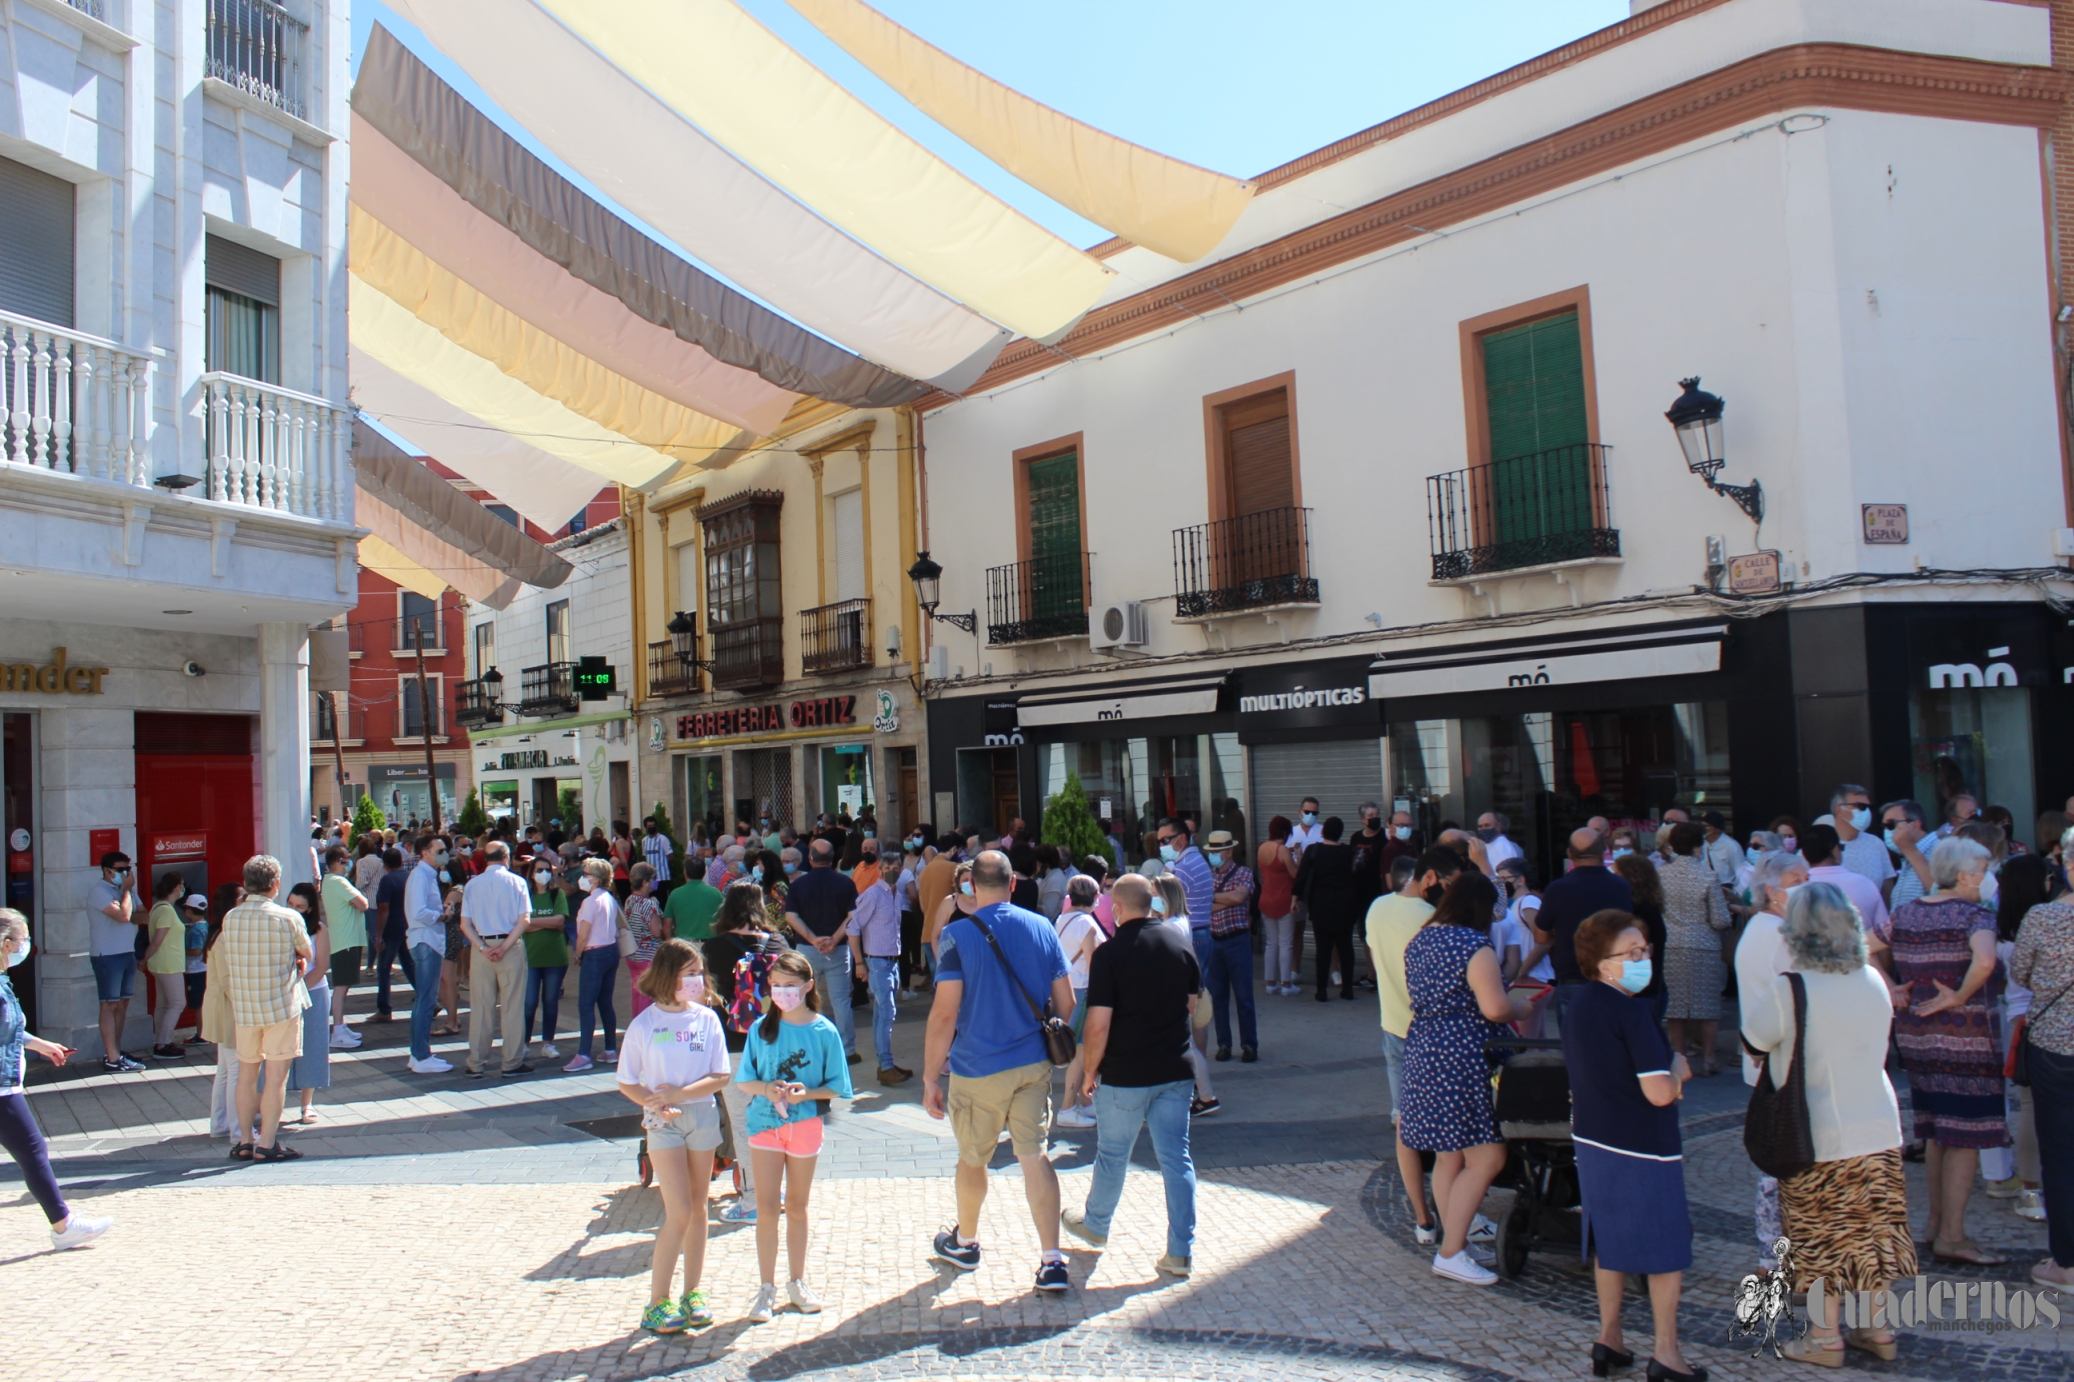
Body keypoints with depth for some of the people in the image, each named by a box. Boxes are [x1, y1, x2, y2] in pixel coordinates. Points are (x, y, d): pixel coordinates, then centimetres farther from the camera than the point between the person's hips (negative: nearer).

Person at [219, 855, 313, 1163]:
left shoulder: (230, 918, 0)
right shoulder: (287, 918, -11)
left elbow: (227, 973, 9)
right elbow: (307, 953, 5)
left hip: (243, 1009, 4)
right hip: (281, 1007, -4)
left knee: (247, 1075, 14)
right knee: (276, 1076, 1)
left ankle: (243, 1143, 19)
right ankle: (267, 1144, 1)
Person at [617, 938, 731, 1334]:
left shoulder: (707, 1018, -2)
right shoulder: (644, 1024, -7)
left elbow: (720, 1077, -3)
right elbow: (627, 1083, -1)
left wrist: (681, 1093, -17)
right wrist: (656, 1106, -17)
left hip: (702, 1115, 3)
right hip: (663, 1122, -3)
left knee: (698, 1208, 10)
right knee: (679, 1213, -7)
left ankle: (692, 1293, 22)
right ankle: (657, 1302, 4)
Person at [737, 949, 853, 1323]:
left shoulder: (824, 1031, -6)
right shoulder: (762, 1029, -3)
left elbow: (836, 1086, -2)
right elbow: (745, 1081, 0)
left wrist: (807, 1093, -20)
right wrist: (766, 1089, -20)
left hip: (805, 1124, 0)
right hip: (765, 1123, 0)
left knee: (797, 1207, 13)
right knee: (767, 1209, 0)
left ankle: (798, 1282, 27)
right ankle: (767, 1288, 13)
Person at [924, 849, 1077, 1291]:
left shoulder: (958, 935, -13)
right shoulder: (1042, 928, 0)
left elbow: (945, 1013, -16)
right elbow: (1066, 1003, 5)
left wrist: (930, 1077, -9)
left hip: (978, 1071, -3)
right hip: (1033, 1065, 3)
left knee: (972, 1160, 16)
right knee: (1035, 1157, 7)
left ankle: (965, 1242, 37)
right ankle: (1052, 1262, 1)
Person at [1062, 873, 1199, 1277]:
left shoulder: (1110, 953, -15)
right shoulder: (1182, 944, 1)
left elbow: (1099, 1024, -15)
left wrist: (1089, 1072, -3)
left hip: (1125, 1075, -4)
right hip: (1176, 1071, 4)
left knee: (1112, 1155, 15)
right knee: (1176, 1159, 7)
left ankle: (1096, 1226, 35)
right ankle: (1181, 1252, 8)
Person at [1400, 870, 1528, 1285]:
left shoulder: (1419, 940, 12)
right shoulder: (1473, 945, -15)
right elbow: (1495, 1007, -19)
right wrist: (1523, 1009, 0)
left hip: (1423, 1053, 9)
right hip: (1463, 1060, -9)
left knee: (1447, 1157, 15)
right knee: (1485, 1159, -4)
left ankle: (1454, 1242, 22)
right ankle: (1450, 1253, -4)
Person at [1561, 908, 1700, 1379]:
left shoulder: (1578, 1005, 4)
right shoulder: (1631, 1009, -22)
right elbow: (1660, 1093, -25)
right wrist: (1679, 1069, -4)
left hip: (1591, 1140, 8)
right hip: (1643, 1146, -8)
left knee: (1610, 1240, 19)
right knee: (1667, 1248, 7)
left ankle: (1609, 1339, 27)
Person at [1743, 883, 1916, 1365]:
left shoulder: (1789, 989, -19)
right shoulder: (1874, 981, -1)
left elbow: (1755, 1039, -5)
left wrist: (1753, 994, 12)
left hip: (1818, 1136, -5)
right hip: (1879, 1129, 5)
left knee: (1819, 1235, 7)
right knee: (1874, 1230, 15)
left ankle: (1825, 1337, 16)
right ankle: (1878, 1329, 25)